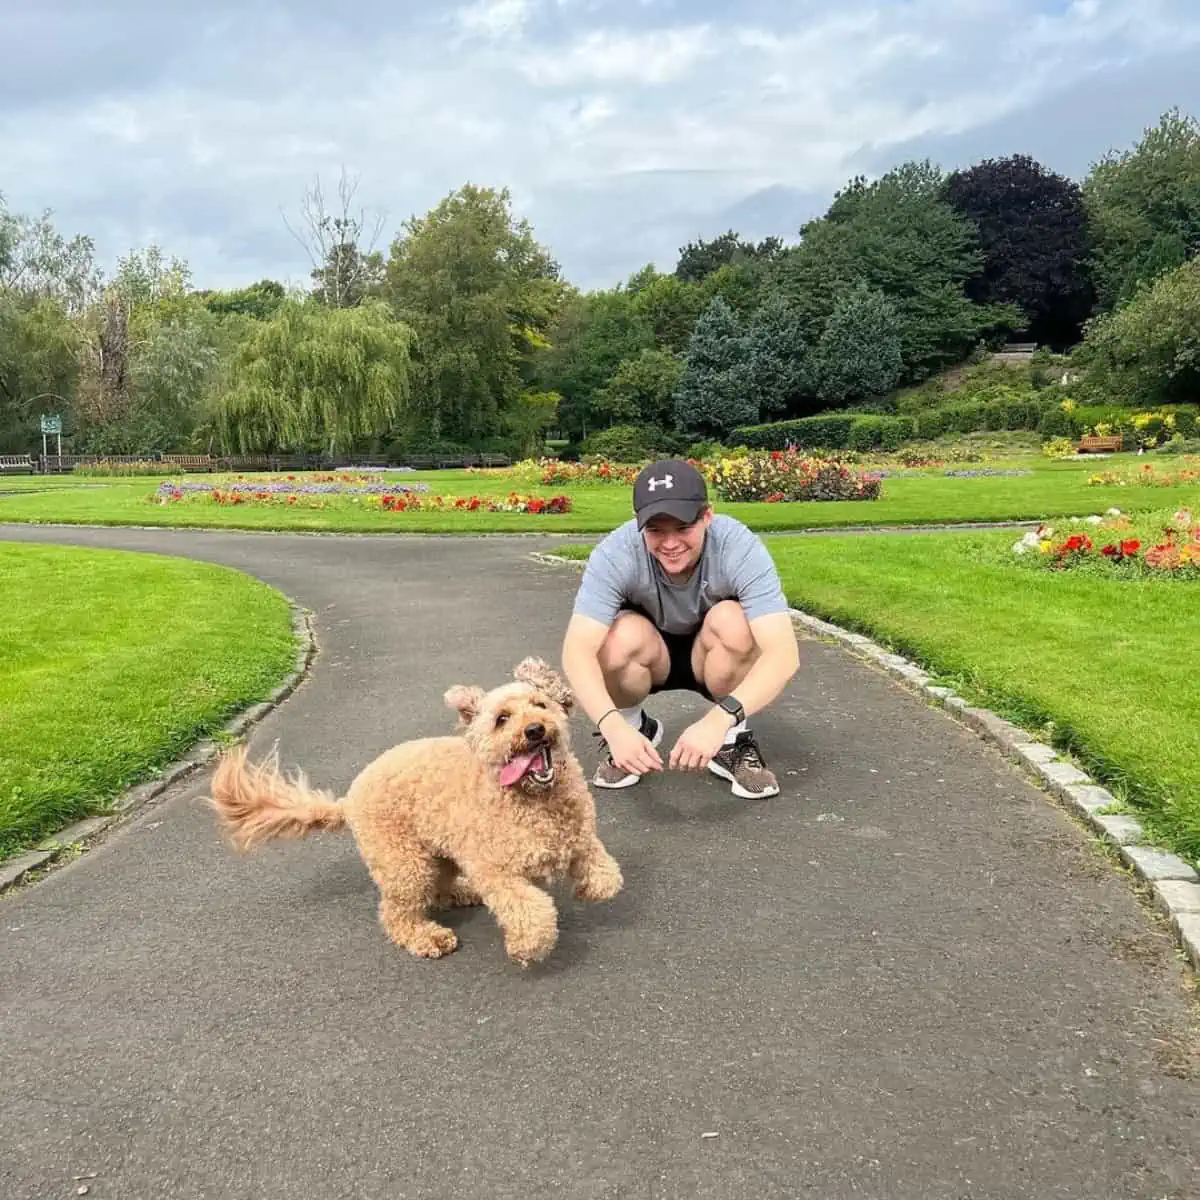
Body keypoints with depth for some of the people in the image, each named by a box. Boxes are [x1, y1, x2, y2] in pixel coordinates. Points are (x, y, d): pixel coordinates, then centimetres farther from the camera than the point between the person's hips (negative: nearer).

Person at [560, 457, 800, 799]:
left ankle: (733, 742, -7)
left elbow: (784, 654, -39)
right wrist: (614, 727, -52)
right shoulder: (615, 554, -29)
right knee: (623, 636, -32)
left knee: (732, 620, -32)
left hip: (714, 660, 0)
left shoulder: (740, 548, -31)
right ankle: (635, 727, 1)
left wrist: (719, 719, -53)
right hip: (651, 660, 1)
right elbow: (577, 652, -36)